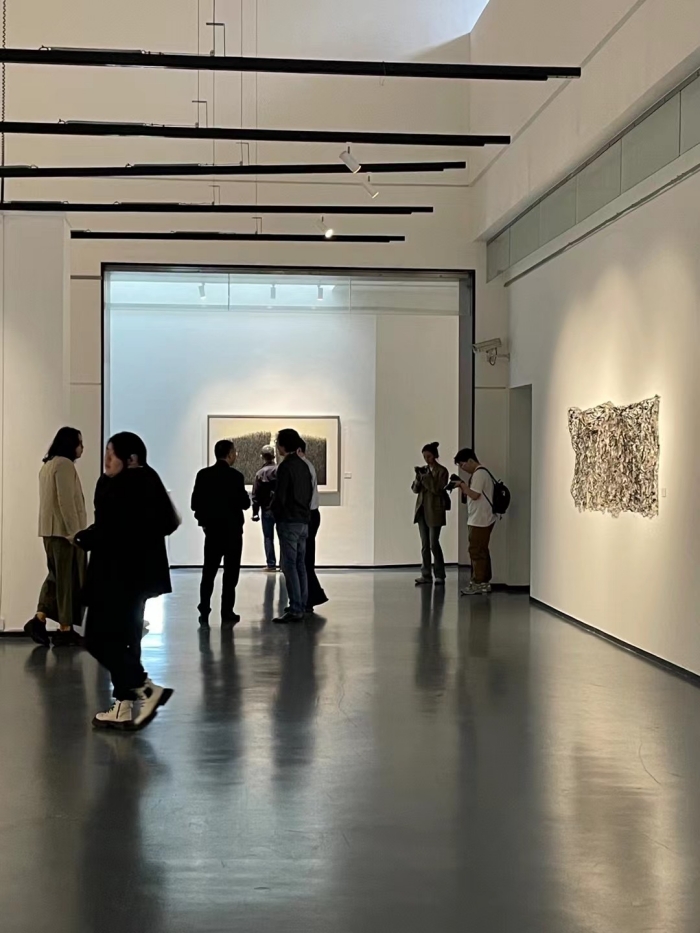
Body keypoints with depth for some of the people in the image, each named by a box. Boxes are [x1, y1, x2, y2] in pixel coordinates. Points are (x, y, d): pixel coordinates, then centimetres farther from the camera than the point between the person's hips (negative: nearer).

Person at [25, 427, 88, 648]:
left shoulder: (48, 464, 16)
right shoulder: (65, 465, -13)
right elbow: (66, 501, -20)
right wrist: (75, 532, -18)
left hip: (50, 530, 9)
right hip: (64, 530, -9)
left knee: (56, 576, 14)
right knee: (68, 579, -2)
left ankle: (39, 620, 5)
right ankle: (65, 630, 3)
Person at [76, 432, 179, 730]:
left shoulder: (122, 486, -18)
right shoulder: (148, 483, 10)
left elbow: (109, 531, -23)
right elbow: (167, 523, 13)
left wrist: (83, 538, -6)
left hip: (117, 575, -10)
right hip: (138, 573, 10)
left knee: (100, 639, -3)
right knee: (121, 639, 14)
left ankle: (148, 689, -4)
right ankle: (125, 707, 15)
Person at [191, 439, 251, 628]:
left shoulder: (203, 475, -2)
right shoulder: (235, 476, -13)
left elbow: (195, 504, -2)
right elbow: (245, 504, -11)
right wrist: (244, 497, 9)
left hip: (212, 529, 3)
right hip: (232, 530, -3)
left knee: (208, 572, 9)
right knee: (230, 573, 5)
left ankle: (204, 614, 3)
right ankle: (227, 614, 4)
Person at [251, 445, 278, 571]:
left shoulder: (260, 473, -4)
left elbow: (256, 495, -4)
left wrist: (255, 512, 2)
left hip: (267, 510, 0)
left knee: (268, 537, 6)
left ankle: (271, 565, 3)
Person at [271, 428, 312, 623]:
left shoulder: (285, 467, -13)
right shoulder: (303, 466, 12)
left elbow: (280, 497, -15)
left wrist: (275, 511, 3)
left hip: (289, 521, -8)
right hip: (303, 521, 8)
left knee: (289, 566, -7)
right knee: (300, 564, 12)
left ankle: (295, 610, -10)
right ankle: (302, 605, 16)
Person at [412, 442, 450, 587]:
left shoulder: (442, 471, -6)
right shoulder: (424, 470, 12)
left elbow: (437, 489, -16)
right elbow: (415, 489, 6)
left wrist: (425, 476, -20)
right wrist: (418, 477, -11)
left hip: (434, 511, -6)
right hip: (422, 511, 6)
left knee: (434, 544, -6)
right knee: (425, 545, 6)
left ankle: (439, 576, 3)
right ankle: (426, 575, 9)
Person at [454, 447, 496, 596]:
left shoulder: (479, 474, -14)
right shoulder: (482, 472, 18)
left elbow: (474, 495, -20)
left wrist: (462, 485, -8)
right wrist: (463, 487, 4)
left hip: (480, 520, -10)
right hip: (484, 519, 10)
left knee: (476, 551, -7)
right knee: (482, 551, 12)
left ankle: (478, 584, -6)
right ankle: (485, 582, 16)